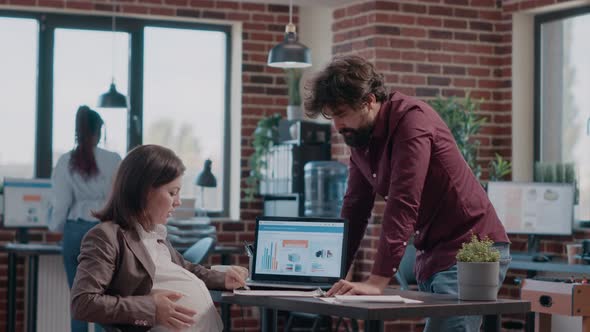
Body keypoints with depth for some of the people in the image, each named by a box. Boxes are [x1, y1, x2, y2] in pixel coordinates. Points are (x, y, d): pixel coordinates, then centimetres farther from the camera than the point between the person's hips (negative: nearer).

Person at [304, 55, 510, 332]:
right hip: (432, 257, 8)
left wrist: (377, 281, -31)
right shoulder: (359, 138, 9)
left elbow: (403, 206, -26)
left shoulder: (412, 119, -18)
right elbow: (354, 210, 13)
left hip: (470, 254, -8)